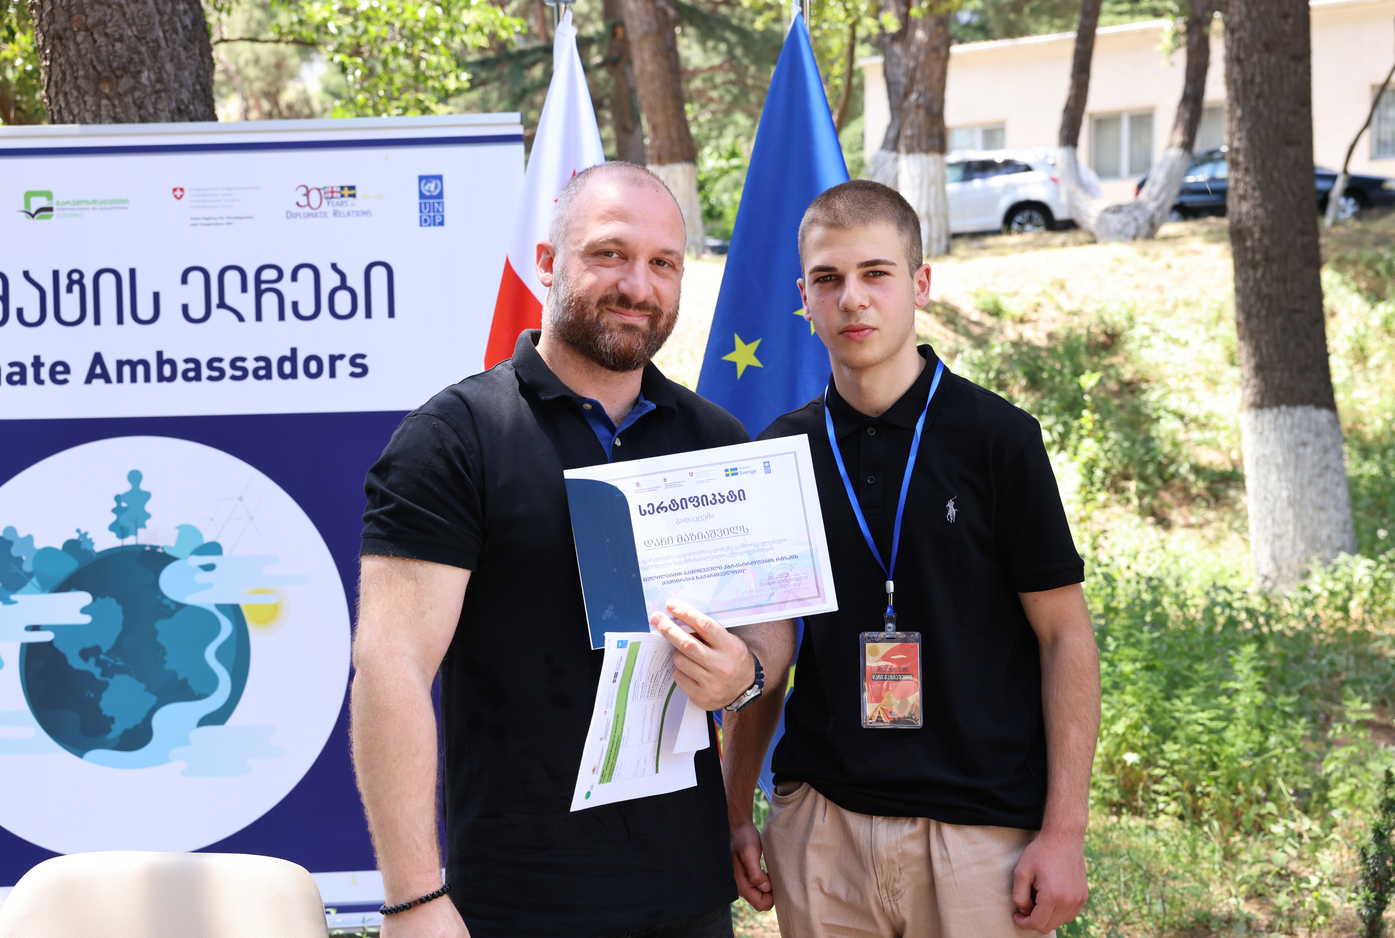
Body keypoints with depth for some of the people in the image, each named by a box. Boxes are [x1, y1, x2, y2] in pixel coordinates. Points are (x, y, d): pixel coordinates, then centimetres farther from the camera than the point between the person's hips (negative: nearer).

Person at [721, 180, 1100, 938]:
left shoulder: (996, 437, -5)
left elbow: (1065, 635, -4)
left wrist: (1065, 830, -9)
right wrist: (735, 812, 8)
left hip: (981, 825, -3)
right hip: (818, 826, 3)